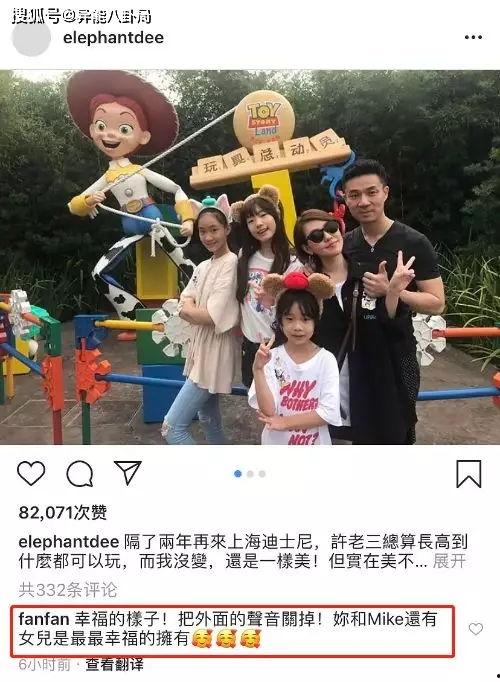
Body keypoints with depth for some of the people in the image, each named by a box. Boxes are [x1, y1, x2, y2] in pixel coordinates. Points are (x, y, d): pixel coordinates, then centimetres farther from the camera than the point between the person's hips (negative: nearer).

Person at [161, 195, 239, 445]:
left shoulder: (231, 262, -14)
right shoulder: (203, 266, 12)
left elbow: (215, 317, -21)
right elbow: (183, 308, 5)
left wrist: (191, 309, -3)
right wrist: (200, 312, -15)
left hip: (215, 354, -9)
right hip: (200, 350, 9)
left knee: (172, 427, -8)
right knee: (209, 420, 19)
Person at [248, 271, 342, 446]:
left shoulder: (326, 360, -13)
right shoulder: (271, 358, -14)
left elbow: (329, 412, -18)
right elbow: (268, 410, -20)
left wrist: (284, 422, -18)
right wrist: (258, 370, -30)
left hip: (315, 442, 0)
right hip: (275, 442, 0)